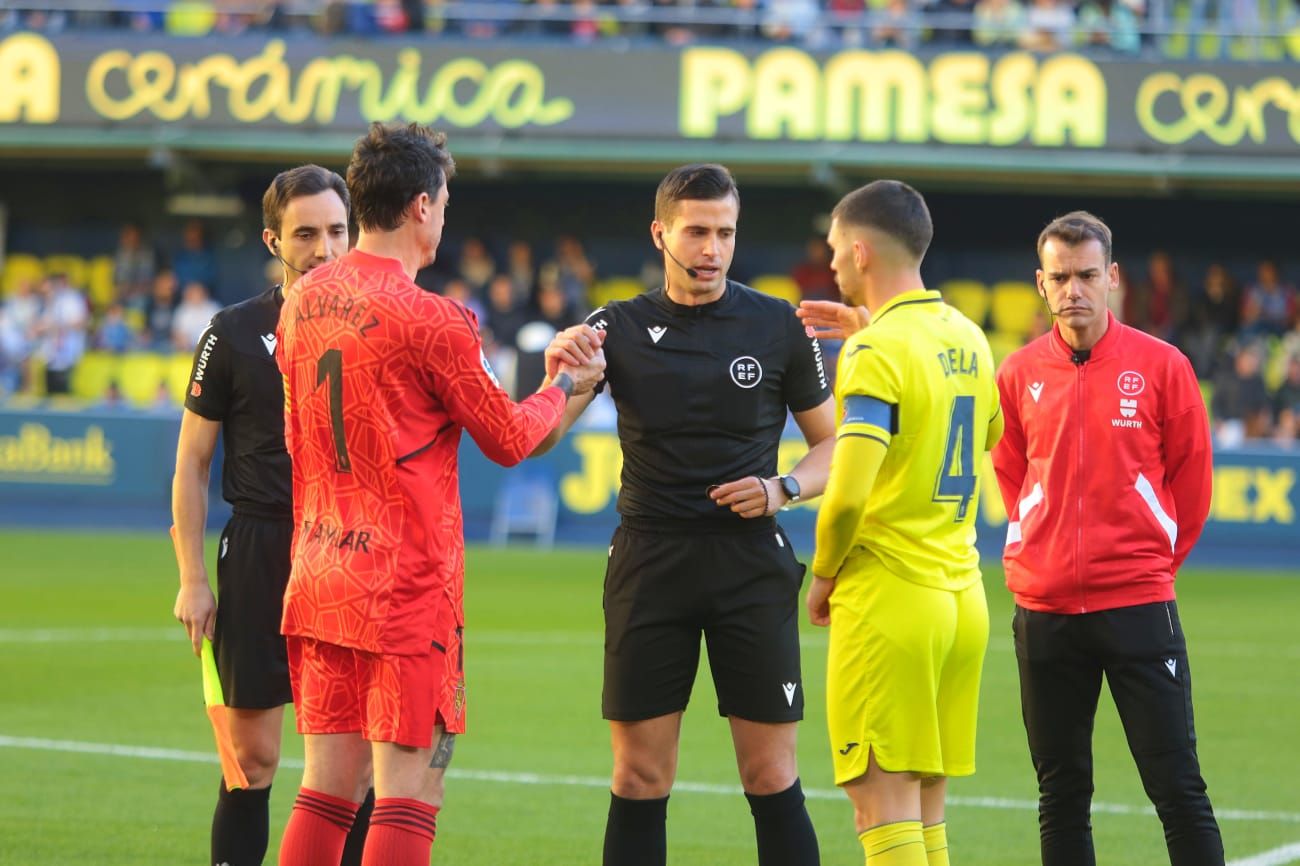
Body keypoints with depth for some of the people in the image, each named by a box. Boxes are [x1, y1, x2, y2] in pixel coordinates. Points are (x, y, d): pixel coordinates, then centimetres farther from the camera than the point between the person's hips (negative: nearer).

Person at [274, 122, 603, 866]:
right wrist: (563, 387, 15)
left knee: (329, 789, 10)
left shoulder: (304, 299, 7)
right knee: (408, 793, -4)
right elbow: (511, 439, -5)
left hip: (318, 574, 7)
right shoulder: (429, 320, -15)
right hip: (408, 581, -7)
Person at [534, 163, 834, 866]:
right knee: (639, 777, 0)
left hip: (752, 565, 0)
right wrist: (558, 376, -23)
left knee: (771, 776, -1)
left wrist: (783, 489, -9)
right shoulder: (619, 328, 3)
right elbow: (536, 439, -3)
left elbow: (834, 444, 11)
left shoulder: (778, 326, 3)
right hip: (649, 563, 0)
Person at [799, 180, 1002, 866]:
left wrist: (823, 574, -2)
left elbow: (847, 495, -22)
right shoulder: (966, 338, 10)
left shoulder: (878, 353, -14)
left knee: (882, 807, -7)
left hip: (888, 603, -8)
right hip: (963, 598, 8)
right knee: (926, 809, 10)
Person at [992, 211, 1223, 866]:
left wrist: (1155, 560, 8)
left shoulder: (1160, 365, -2)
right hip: (1044, 608, 3)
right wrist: (1047, 551, 12)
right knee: (1061, 794, 7)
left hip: (1138, 605, -3)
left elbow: (1190, 476, 6)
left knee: (1177, 788, -6)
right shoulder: (1020, 373, 5)